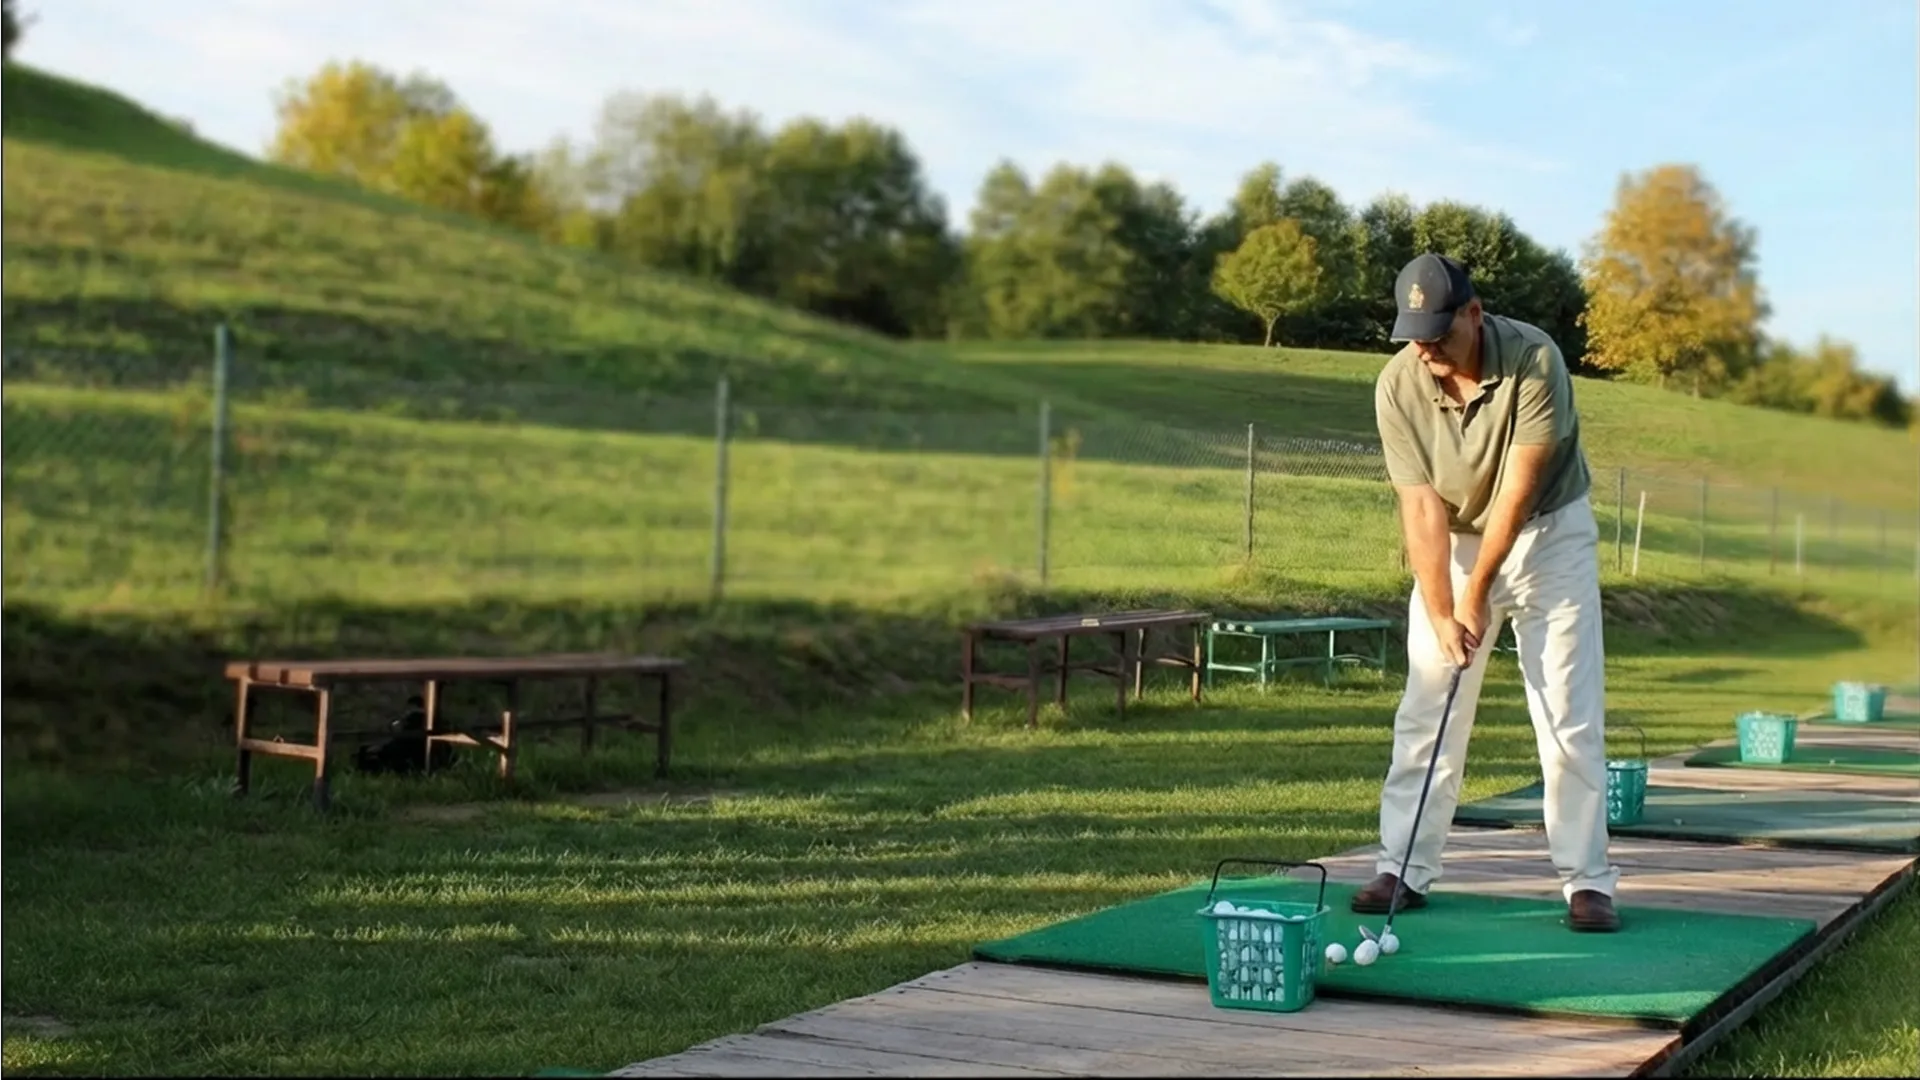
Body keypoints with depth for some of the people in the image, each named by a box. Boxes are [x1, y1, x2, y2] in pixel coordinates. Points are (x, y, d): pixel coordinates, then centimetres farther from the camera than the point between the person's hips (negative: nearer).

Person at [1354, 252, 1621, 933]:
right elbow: (1422, 507, -17)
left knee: (1569, 715, -6)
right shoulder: (1397, 386, -18)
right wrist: (1441, 615, -23)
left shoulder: (1535, 360, -26)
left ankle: (1588, 881, 1)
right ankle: (1405, 870, 7)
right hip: (1454, 540, 3)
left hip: (1549, 533, -2)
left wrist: (1477, 594, -19)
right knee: (1425, 710, 0)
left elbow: (1519, 491, -23)